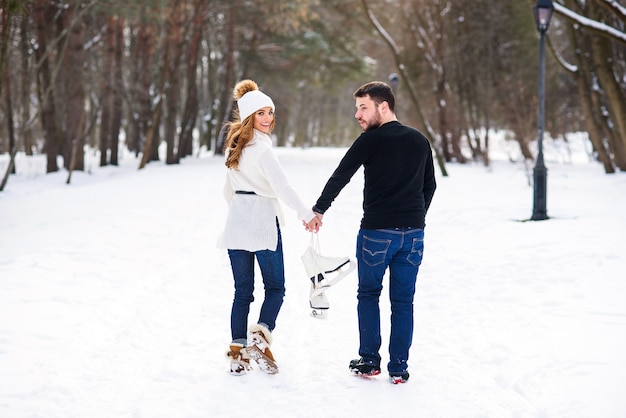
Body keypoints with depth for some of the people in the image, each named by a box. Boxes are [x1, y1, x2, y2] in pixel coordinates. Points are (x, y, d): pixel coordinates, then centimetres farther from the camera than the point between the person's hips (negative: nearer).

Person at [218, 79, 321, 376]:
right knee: (275, 288, 5)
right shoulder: (262, 149, -13)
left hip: (236, 225, 7)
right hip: (263, 224, -7)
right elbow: (282, 187, -19)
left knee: (242, 291, 9)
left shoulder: (233, 146, 12)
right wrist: (308, 214, -16)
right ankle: (260, 339, -13)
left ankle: (238, 354, 8)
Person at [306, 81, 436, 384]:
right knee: (403, 301, 9)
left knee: (368, 294, 13)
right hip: (413, 233, 4)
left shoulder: (372, 140, -9)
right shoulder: (420, 141, 10)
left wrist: (319, 210, 1)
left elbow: (340, 177, -9)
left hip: (376, 231, -4)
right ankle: (398, 368, 9)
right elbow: (430, 185, 19)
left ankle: (369, 362, 13)